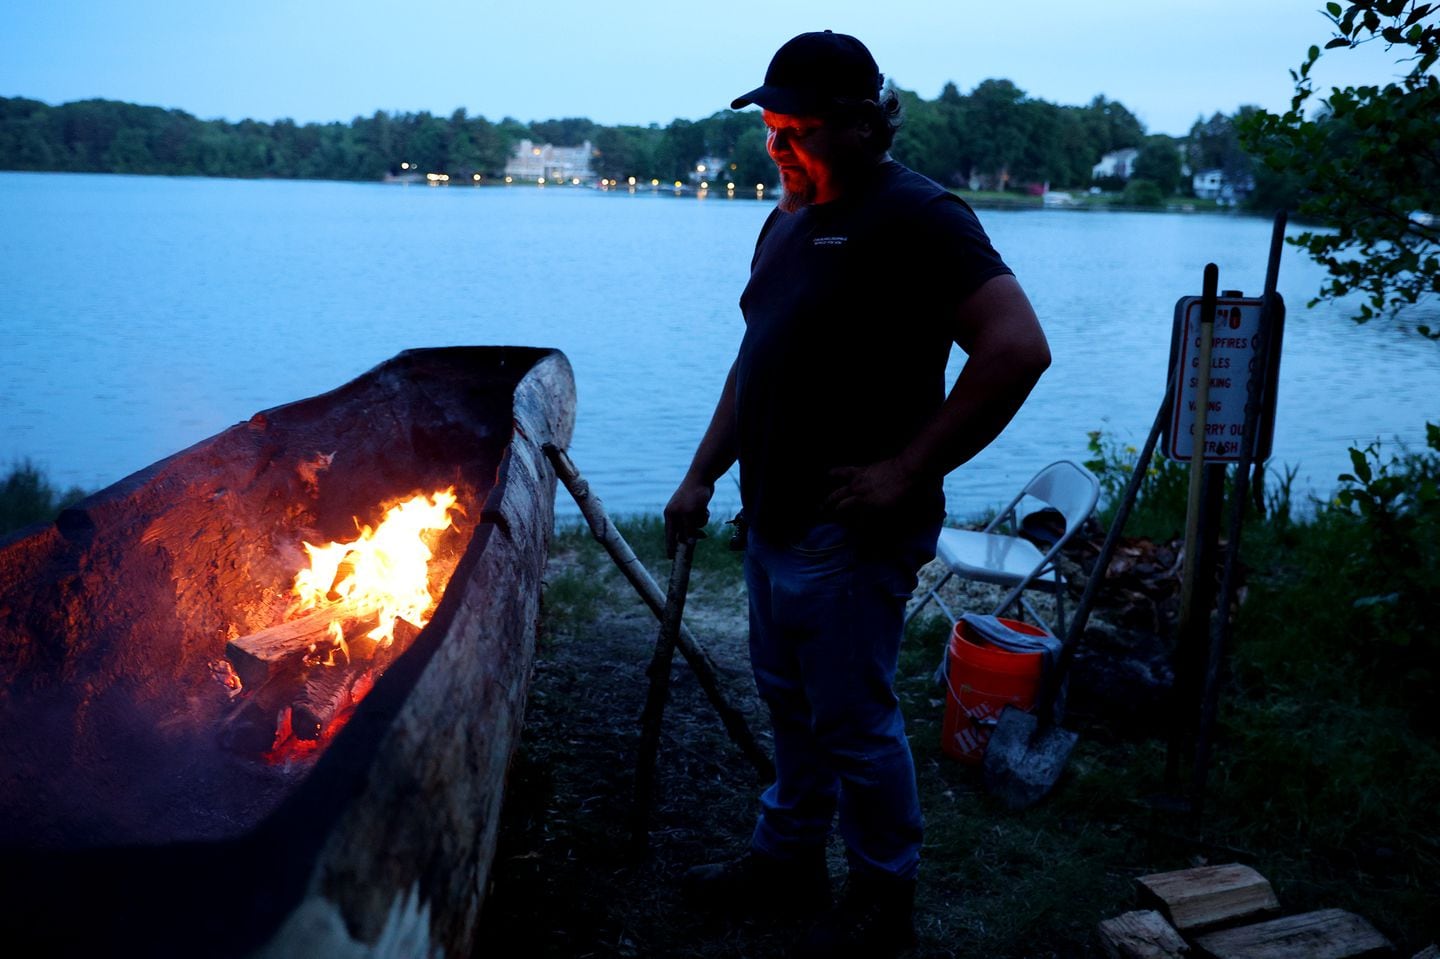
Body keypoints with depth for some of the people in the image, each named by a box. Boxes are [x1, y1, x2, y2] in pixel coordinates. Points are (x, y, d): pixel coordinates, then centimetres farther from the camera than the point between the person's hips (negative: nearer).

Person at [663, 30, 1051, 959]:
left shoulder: (914, 215, -16)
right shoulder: (789, 221, 12)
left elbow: (1018, 349, -26)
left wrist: (908, 473, -23)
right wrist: (703, 474, 15)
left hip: (851, 531, -8)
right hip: (776, 519, 9)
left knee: (854, 724, 4)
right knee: (790, 704, 20)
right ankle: (789, 858, 38)